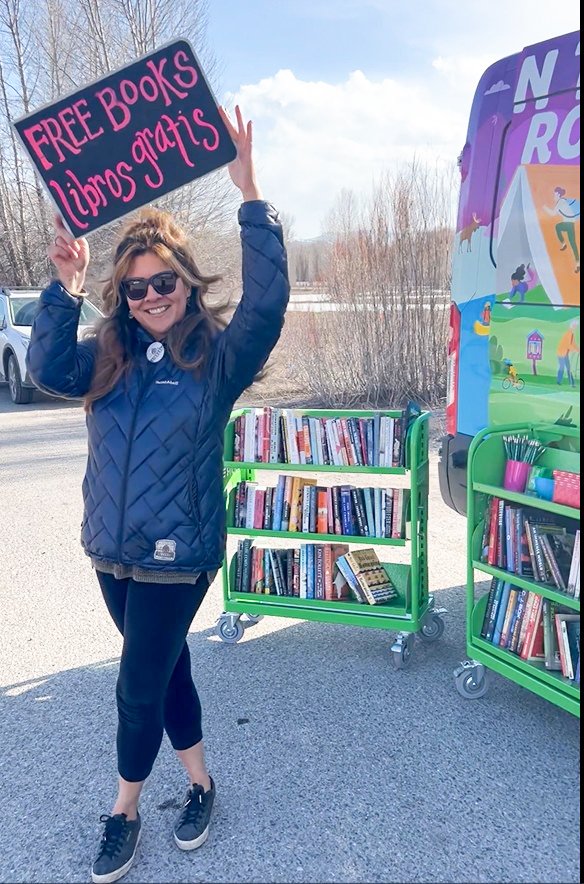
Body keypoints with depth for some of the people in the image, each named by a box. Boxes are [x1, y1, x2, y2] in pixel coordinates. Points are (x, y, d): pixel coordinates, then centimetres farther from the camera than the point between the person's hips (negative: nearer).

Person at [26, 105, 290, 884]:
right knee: (166, 669, 19)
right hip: (112, 550, 5)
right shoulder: (108, 358, 3)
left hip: (178, 555, -5)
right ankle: (198, 781, 40)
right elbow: (48, 373, -12)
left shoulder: (218, 357, -9)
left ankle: (124, 810, 30)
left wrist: (250, 195, -30)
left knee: (140, 687, 4)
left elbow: (267, 303, -25)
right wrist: (65, 292, -23)